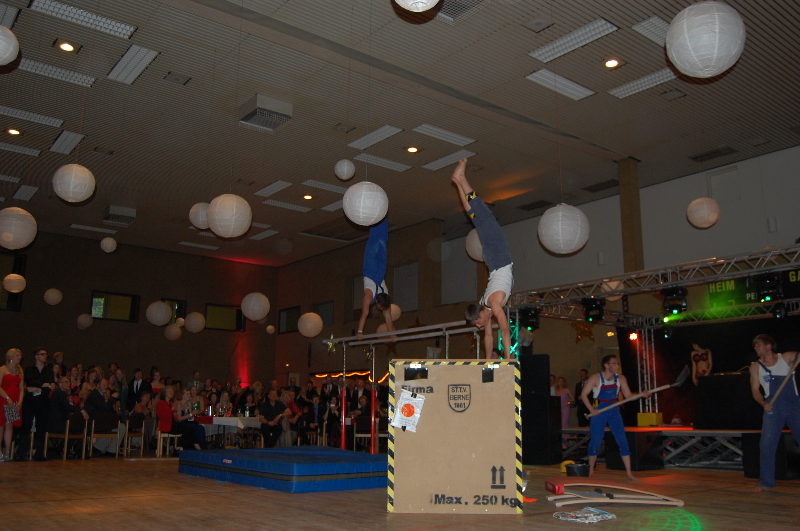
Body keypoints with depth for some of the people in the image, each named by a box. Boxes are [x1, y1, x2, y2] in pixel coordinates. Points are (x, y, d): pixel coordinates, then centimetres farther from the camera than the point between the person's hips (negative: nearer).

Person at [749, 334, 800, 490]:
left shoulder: (786, 357, 6)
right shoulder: (756, 367, 8)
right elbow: (755, 389, 4)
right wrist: (764, 404, -14)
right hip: (773, 408, 0)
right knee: (767, 444, -6)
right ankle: (766, 482, 3)